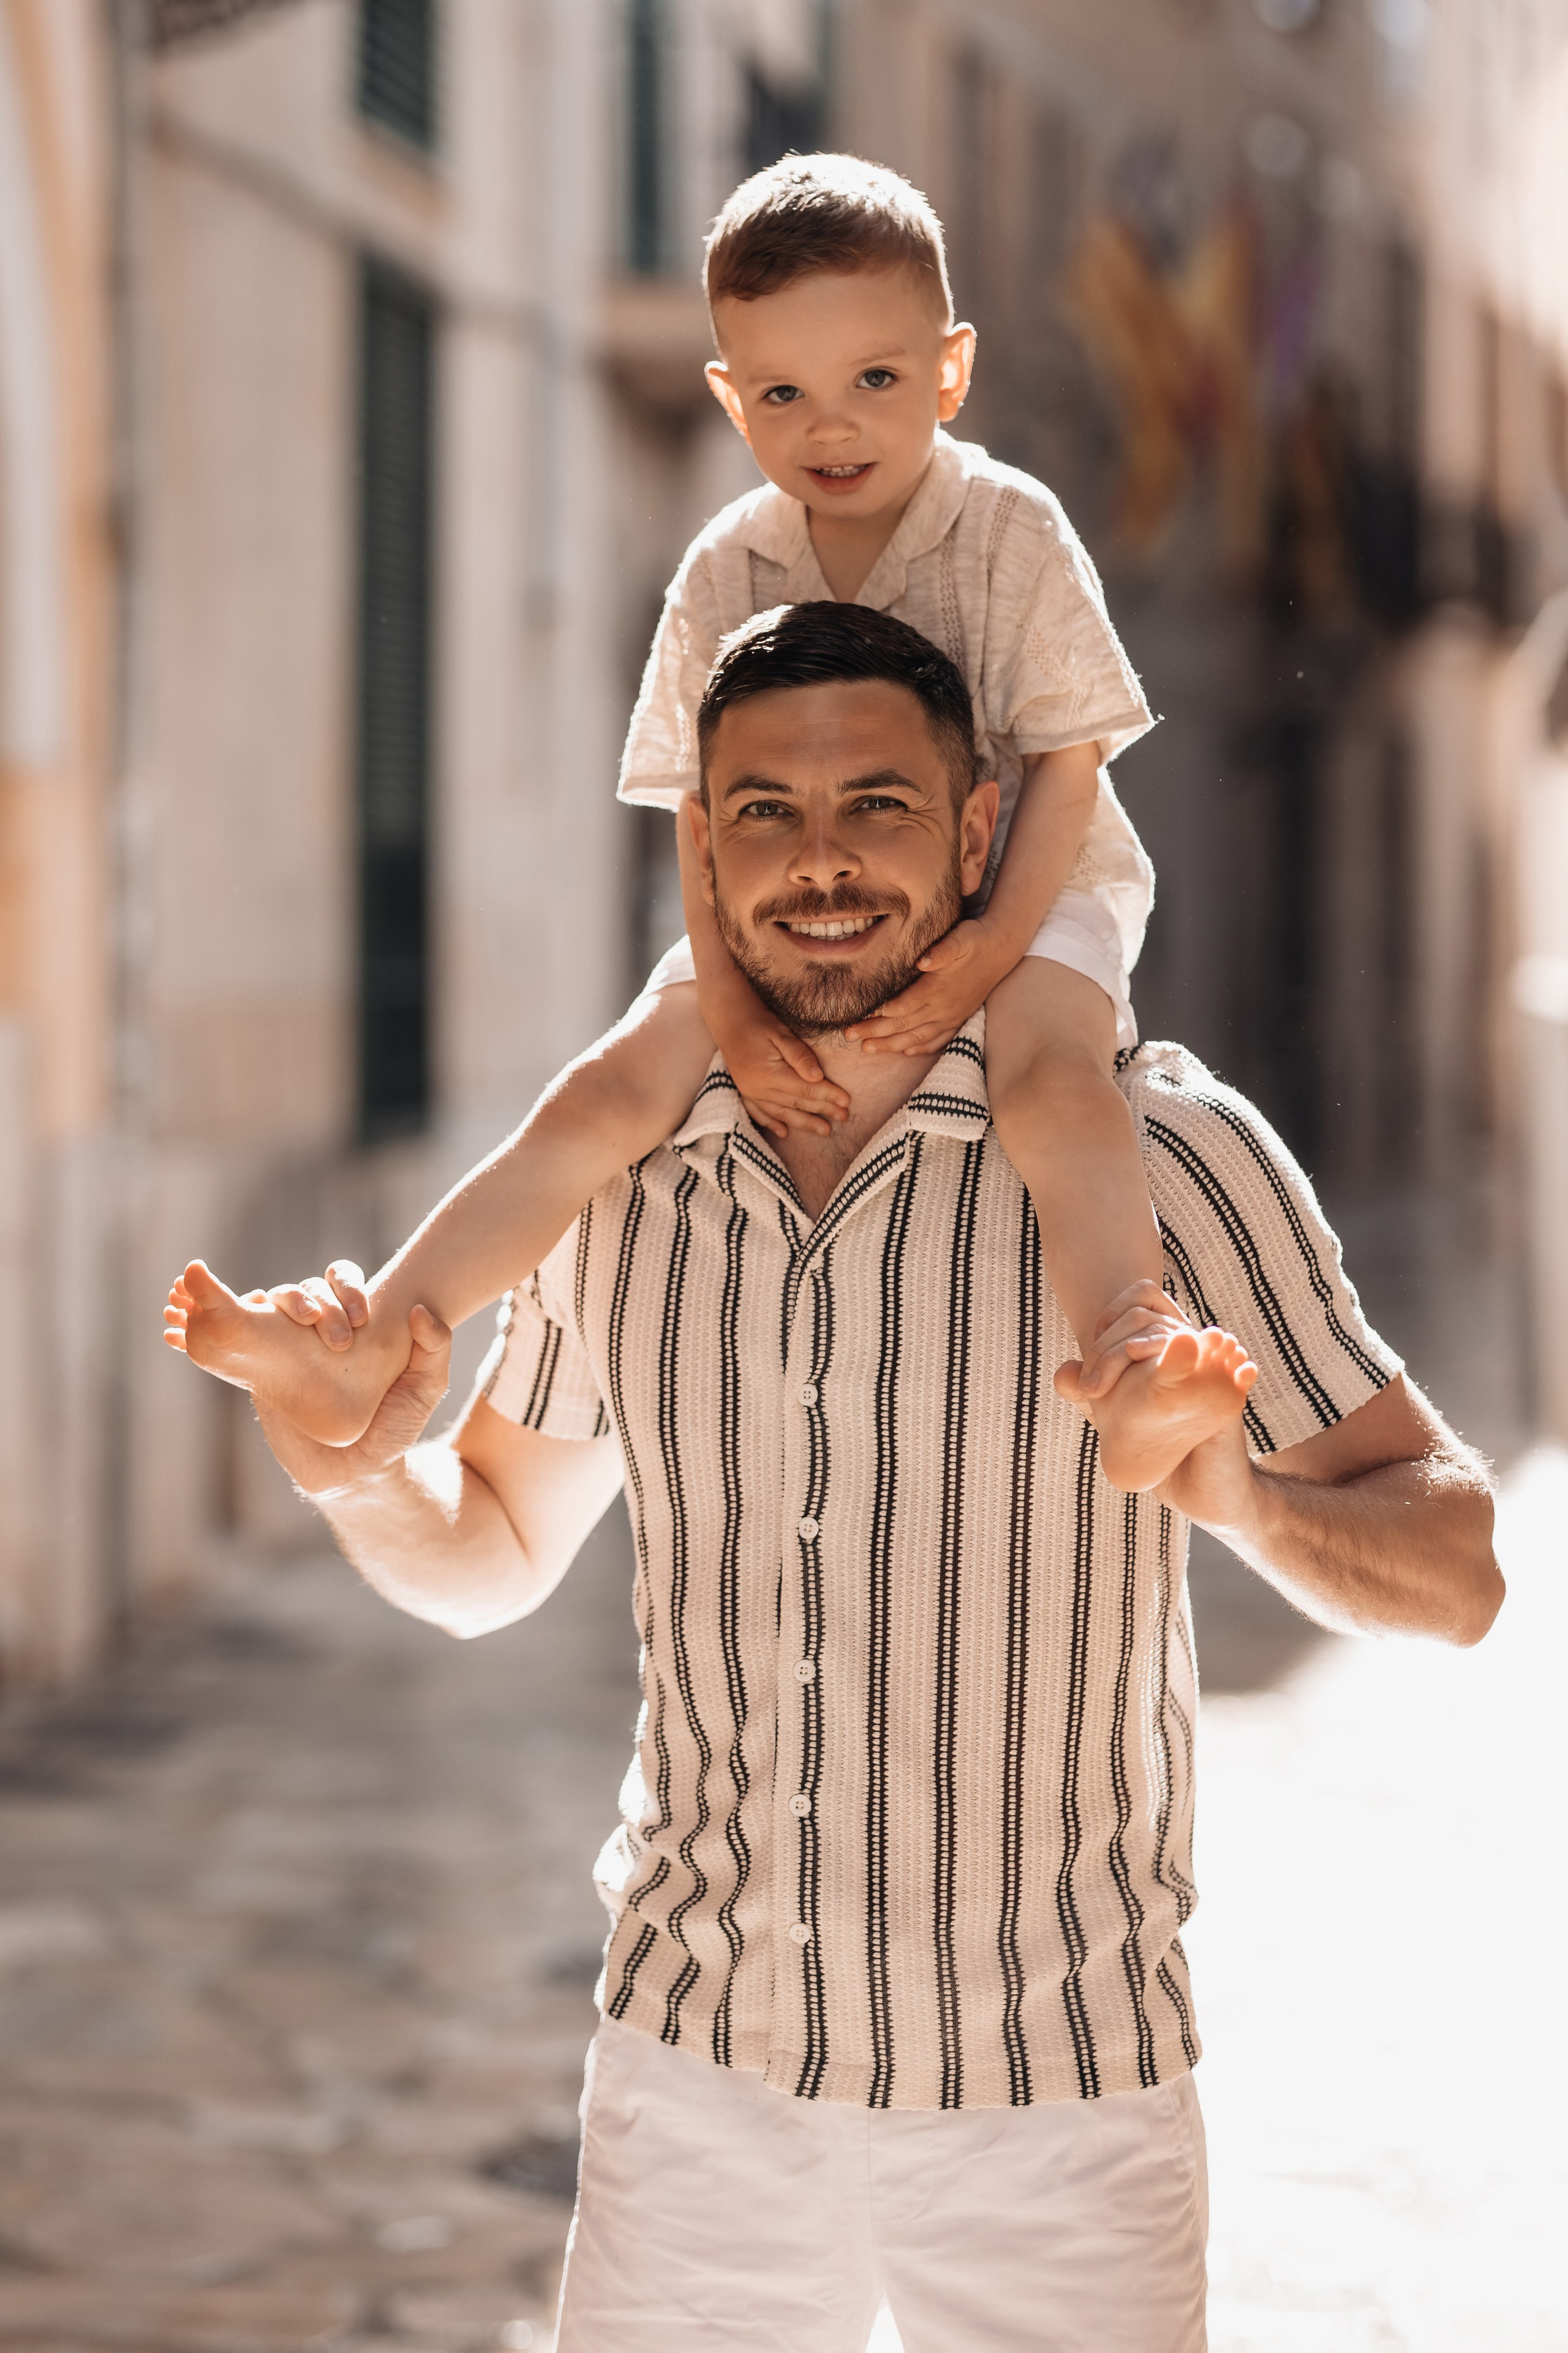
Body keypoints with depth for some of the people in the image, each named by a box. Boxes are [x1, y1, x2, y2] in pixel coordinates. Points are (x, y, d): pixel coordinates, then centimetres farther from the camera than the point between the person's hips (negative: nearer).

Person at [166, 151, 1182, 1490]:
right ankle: (368, 1358, -19)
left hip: (1019, 892, -3)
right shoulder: (725, 576, -1)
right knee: (616, 1091, -14)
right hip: (791, 914, 3)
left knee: (1050, 1078, -35)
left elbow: (1068, 759, -9)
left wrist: (990, 950, -22)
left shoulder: (1015, 535, -8)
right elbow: (708, 813, -1)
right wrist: (734, 1012, -14)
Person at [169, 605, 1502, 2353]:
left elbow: (1454, 1577, -7)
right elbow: (491, 1559, 15)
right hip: (695, 2076, 3)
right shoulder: (618, 1176, 1)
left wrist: (1246, 1497, -28)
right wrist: (360, 1471, -7)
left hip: (1053, 2098, -2)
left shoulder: (1162, 1150, -10)